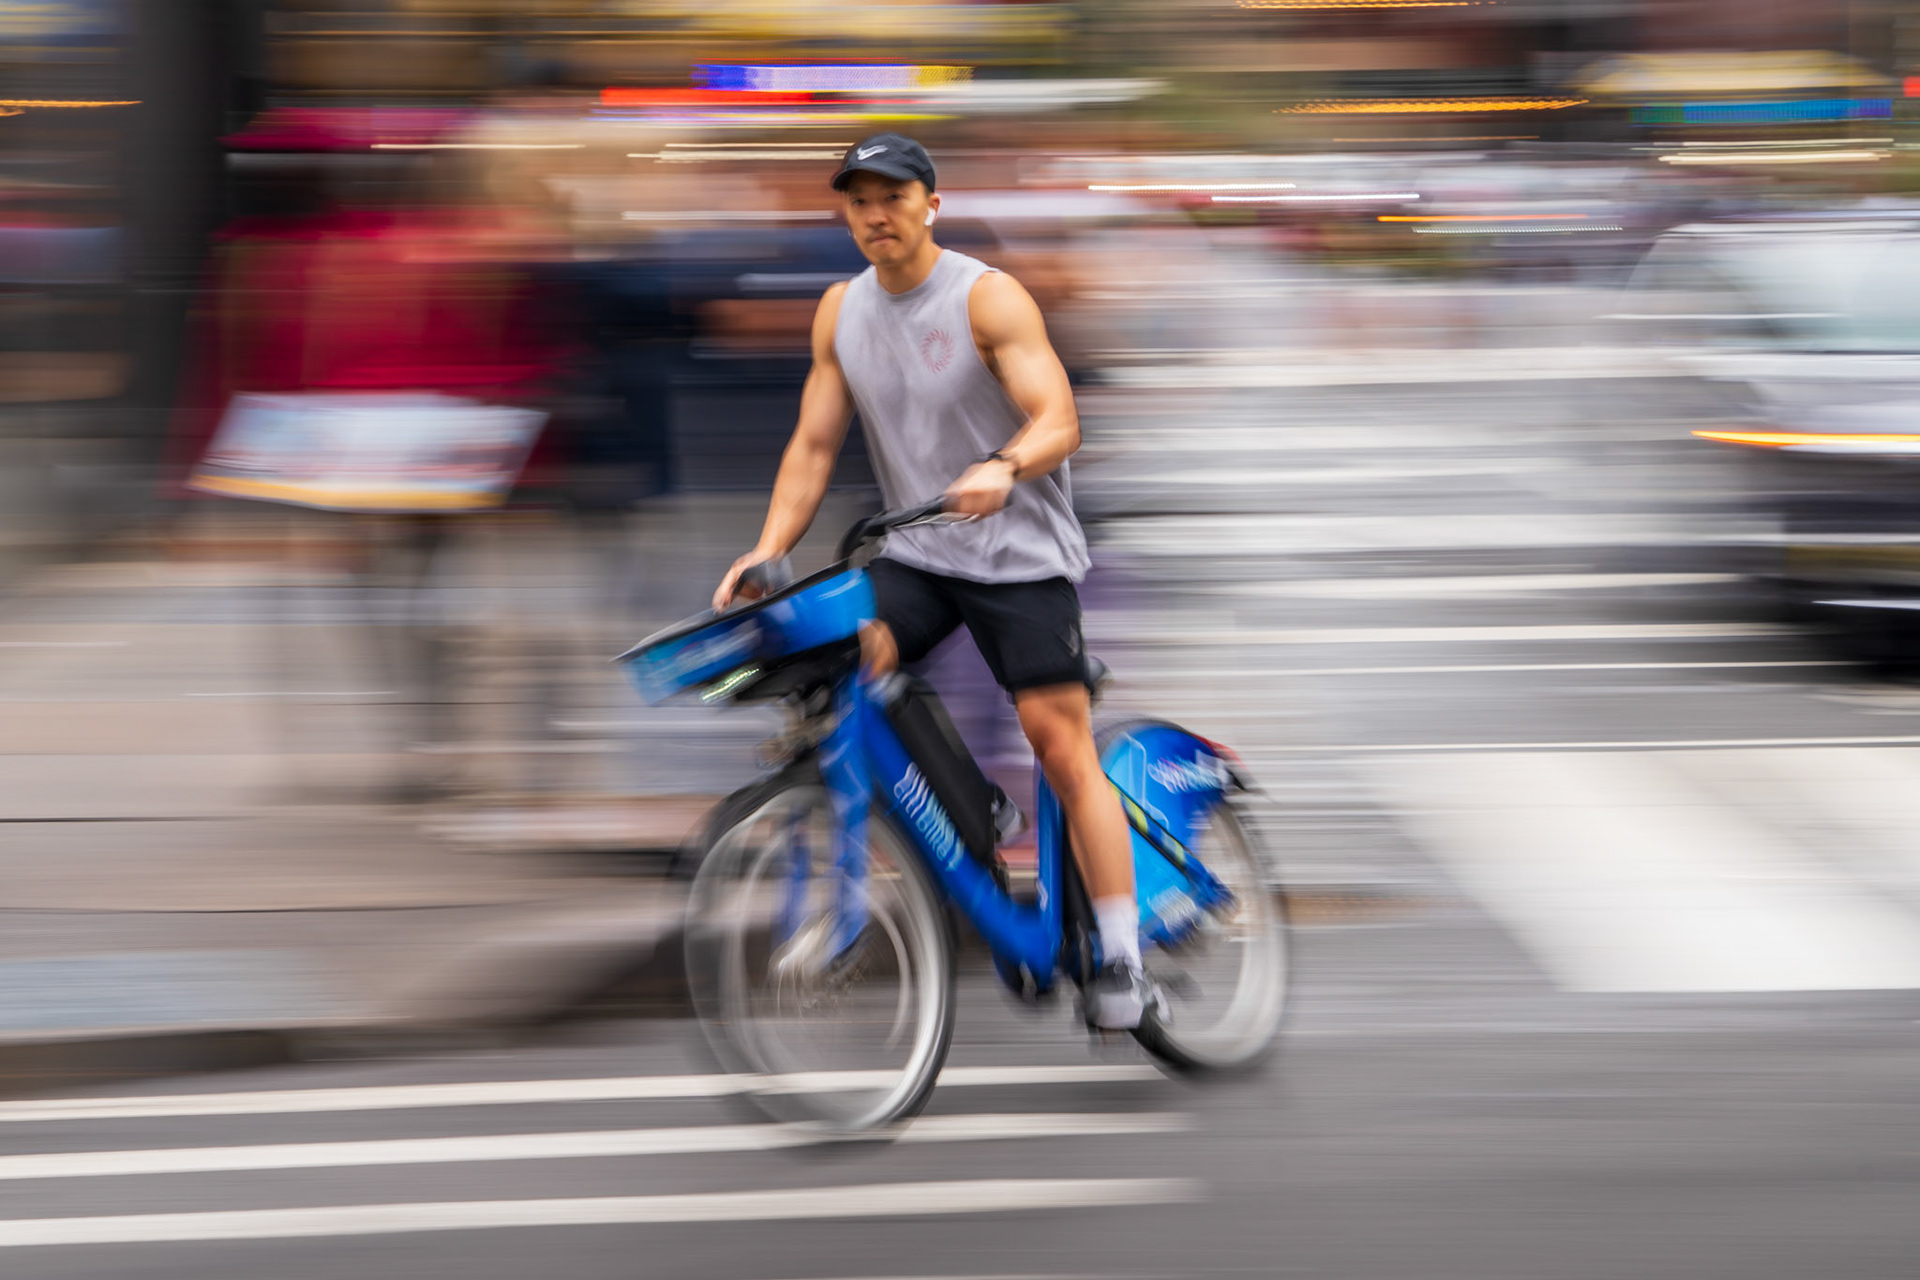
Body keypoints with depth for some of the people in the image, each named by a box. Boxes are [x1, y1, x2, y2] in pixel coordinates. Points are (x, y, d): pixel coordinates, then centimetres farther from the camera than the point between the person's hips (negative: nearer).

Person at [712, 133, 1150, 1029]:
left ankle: (1120, 963, -4)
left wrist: (1002, 469, -44)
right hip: (914, 553, 5)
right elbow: (814, 444, 7)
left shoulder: (988, 299, -12)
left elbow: (1058, 421, -22)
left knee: (1062, 747, -10)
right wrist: (767, 552, -7)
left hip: (1018, 552, -5)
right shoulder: (842, 312, 5)